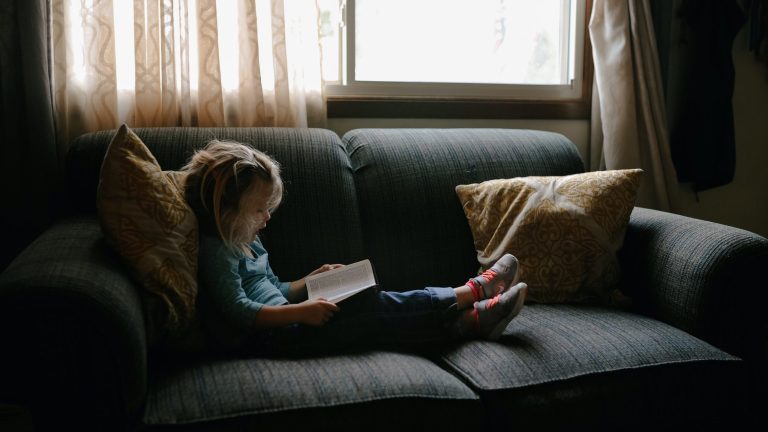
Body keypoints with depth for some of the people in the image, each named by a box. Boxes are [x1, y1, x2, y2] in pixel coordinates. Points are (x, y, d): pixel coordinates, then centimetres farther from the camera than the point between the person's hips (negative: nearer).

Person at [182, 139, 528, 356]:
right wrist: (301, 312, -28)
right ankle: (472, 292, -10)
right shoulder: (216, 250, -12)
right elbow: (241, 311, -22)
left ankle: (473, 319, -13)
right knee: (370, 308, -17)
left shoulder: (246, 242, 19)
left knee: (371, 305, -7)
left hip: (280, 325, 10)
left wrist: (312, 280, 10)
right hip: (266, 337, -9)